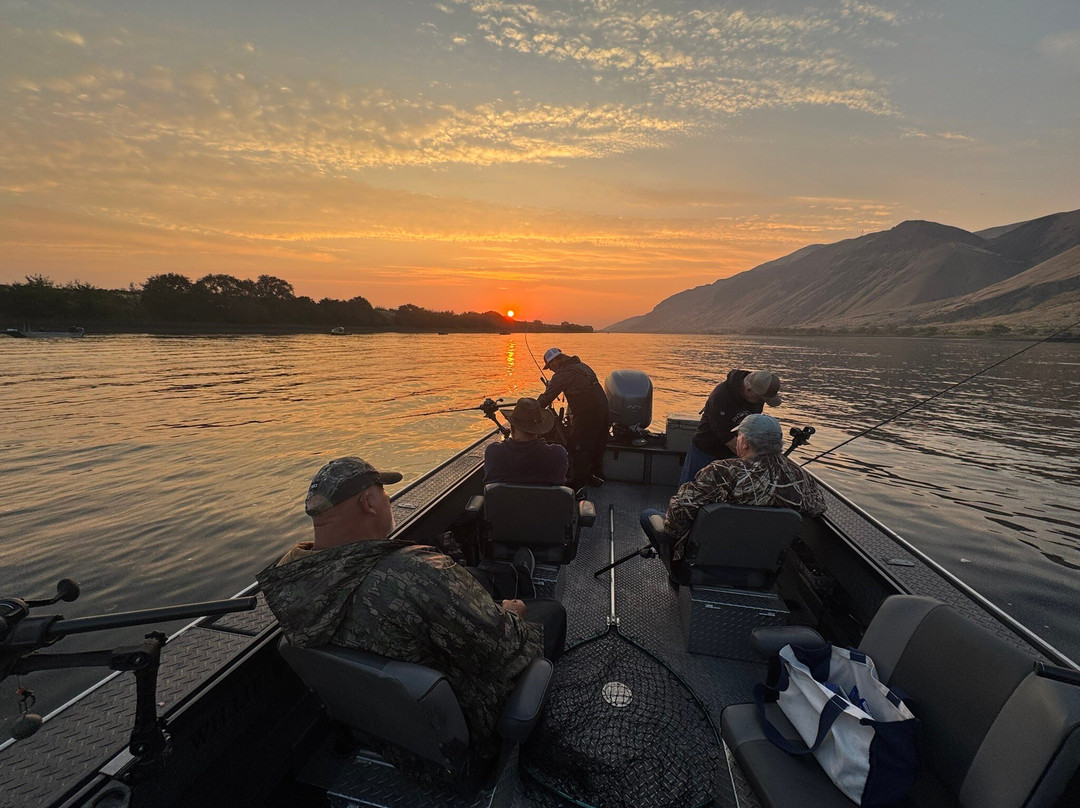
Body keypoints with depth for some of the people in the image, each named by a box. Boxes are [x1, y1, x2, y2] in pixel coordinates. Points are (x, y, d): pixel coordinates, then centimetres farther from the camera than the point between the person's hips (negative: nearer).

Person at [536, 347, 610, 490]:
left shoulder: (562, 374, -10)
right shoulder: (582, 365, 17)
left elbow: (546, 398, -11)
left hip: (587, 415, -9)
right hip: (603, 408, 9)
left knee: (578, 450, 3)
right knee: (597, 445, 22)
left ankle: (578, 485, 10)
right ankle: (597, 475, 36)